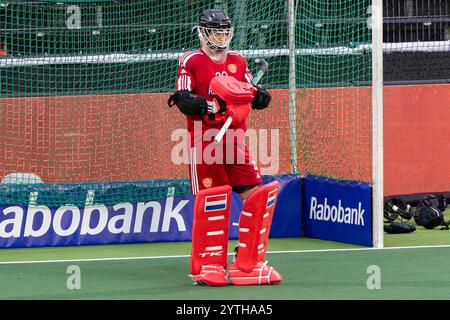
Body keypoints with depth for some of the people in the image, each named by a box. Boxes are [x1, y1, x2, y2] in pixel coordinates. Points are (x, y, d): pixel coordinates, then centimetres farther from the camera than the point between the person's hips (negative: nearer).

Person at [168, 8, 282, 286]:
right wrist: (211, 105, -24)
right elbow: (184, 101, -9)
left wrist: (259, 95, -10)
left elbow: (253, 96, 12)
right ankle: (206, 265, 2)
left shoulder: (238, 60, 14)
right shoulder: (191, 62, -2)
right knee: (209, 200, -7)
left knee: (256, 195, -1)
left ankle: (248, 263, 7)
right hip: (204, 139, -5)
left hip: (235, 138, 5)